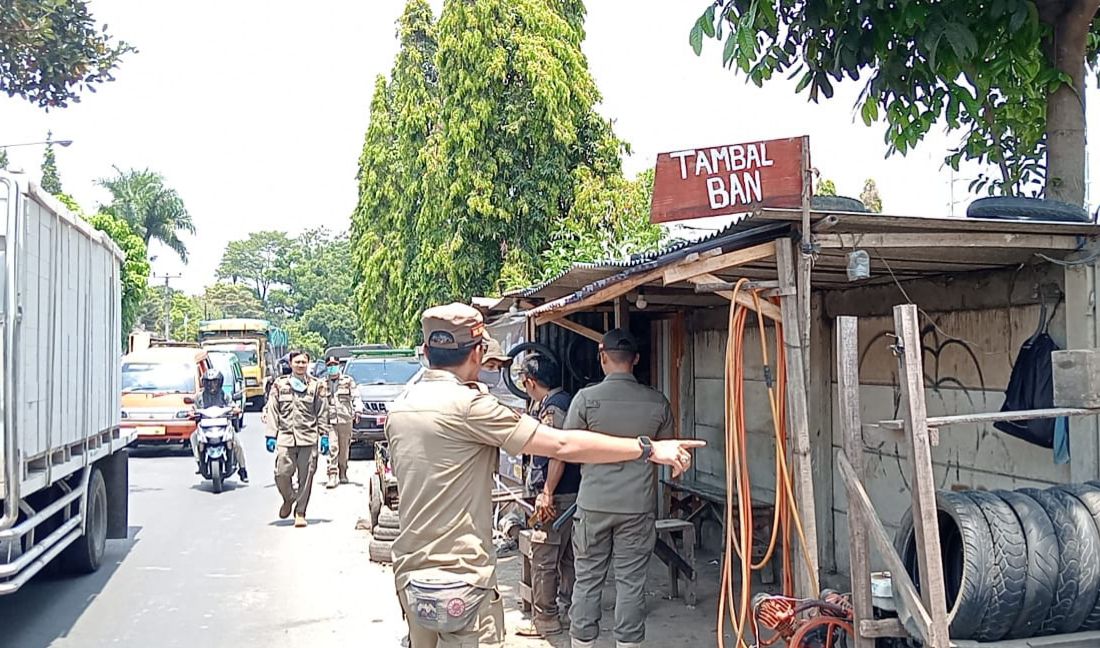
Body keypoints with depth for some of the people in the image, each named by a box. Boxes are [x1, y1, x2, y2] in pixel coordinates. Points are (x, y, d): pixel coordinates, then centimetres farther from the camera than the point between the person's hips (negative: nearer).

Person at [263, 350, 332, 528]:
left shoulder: (316, 385, 9)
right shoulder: (280, 384, 10)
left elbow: (322, 413, 10)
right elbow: (272, 411, 9)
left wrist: (324, 435, 4)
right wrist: (271, 435, 2)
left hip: (309, 438, 0)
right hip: (285, 436, 0)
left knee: (306, 477, -1)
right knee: (281, 473, -6)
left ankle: (300, 513, 11)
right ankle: (288, 499, 24)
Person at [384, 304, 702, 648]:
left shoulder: (399, 407, 5)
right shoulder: (467, 403, -18)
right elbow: (563, 445, -22)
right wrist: (650, 448, -16)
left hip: (410, 574, 8)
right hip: (458, 583, -8)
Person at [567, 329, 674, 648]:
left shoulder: (586, 398, -9)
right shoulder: (657, 402, -3)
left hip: (593, 505, -1)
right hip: (639, 506, 1)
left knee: (587, 580, 10)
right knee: (631, 582, 8)